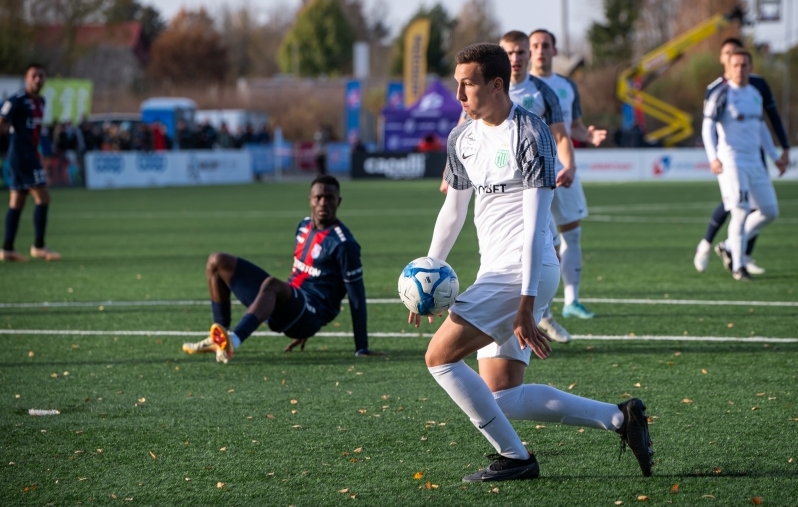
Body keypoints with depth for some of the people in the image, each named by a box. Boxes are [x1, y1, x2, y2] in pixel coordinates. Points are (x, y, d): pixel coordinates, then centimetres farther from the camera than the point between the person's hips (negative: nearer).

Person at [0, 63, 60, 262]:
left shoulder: (40, 102, 15)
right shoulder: (17, 100, -12)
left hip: (30, 154, 9)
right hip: (22, 154, -9)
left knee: (17, 202, 9)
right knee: (42, 198, -10)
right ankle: (39, 247, -7)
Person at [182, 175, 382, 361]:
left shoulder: (343, 244, -13)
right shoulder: (304, 226, 11)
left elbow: (356, 296, -13)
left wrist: (362, 348, -14)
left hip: (311, 312, -9)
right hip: (287, 301, 9)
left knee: (272, 284, -41)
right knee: (218, 262, 4)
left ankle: (232, 341, -63)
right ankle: (218, 340, -1)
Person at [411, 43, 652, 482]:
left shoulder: (529, 133, -13)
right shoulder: (462, 138, 11)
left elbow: (535, 223, -18)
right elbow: (453, 210, 24)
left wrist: (526, 304, -23)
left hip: (522, 273, -9)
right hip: (494, 272, 9)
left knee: (439, 356, -15)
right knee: (504, 393, 8)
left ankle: (515, 458, -7)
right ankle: (621, 419, 17)